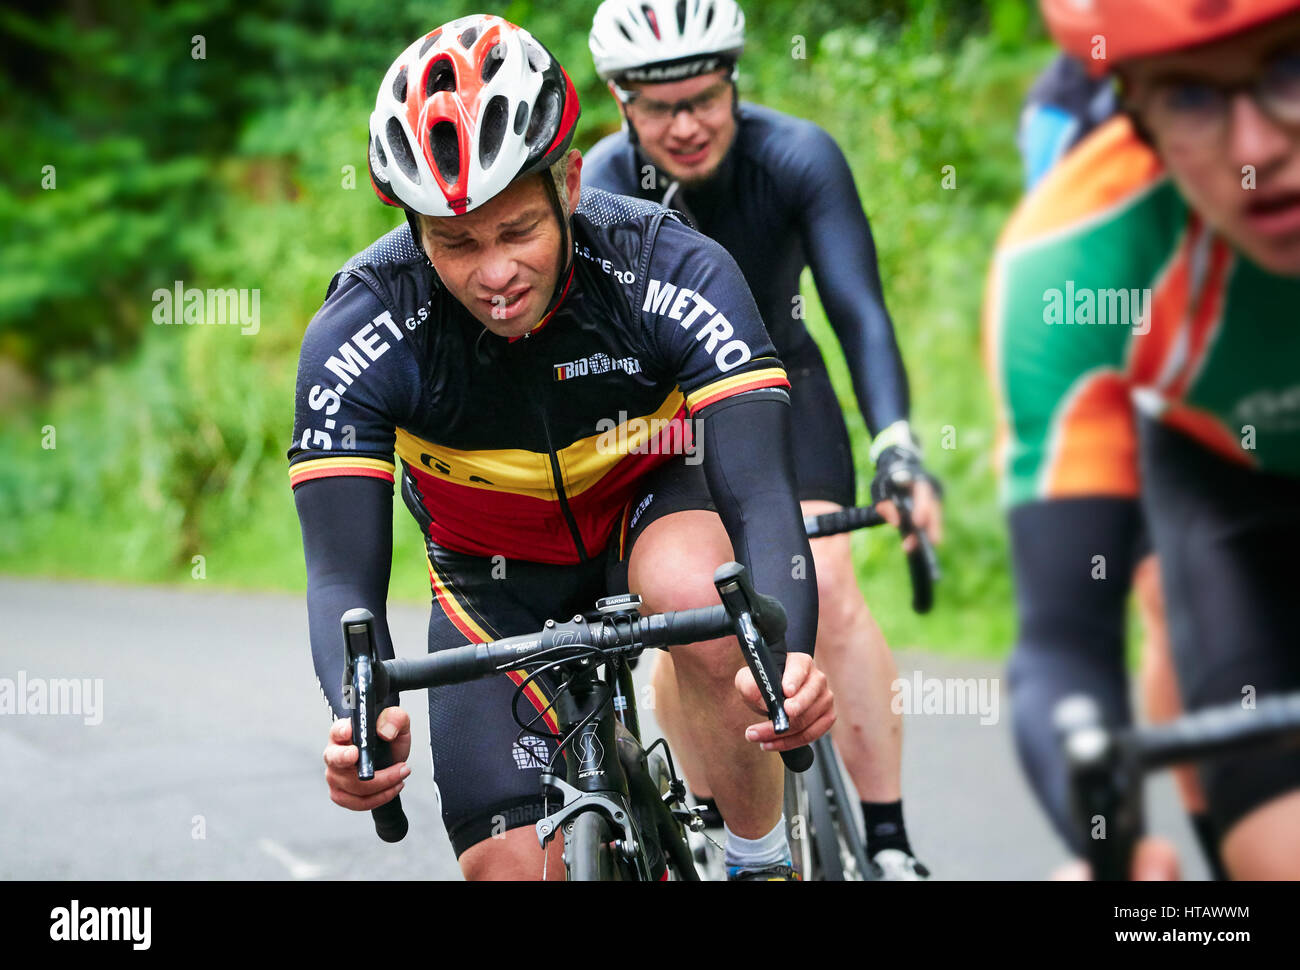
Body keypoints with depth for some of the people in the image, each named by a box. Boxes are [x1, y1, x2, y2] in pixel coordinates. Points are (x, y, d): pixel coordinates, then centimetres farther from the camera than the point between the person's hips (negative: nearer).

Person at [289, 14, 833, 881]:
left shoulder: (674, 272, -31)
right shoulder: (356, 337, -29)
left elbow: (762, 497, -38)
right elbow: (343, 576, -31)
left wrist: (790, 655, -59)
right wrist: (363, 714, -54)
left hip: (652, 512, -1)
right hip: (497, 580, 1)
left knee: (699, 594, -36)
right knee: (510, 866, -11)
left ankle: (768, 861, -15)